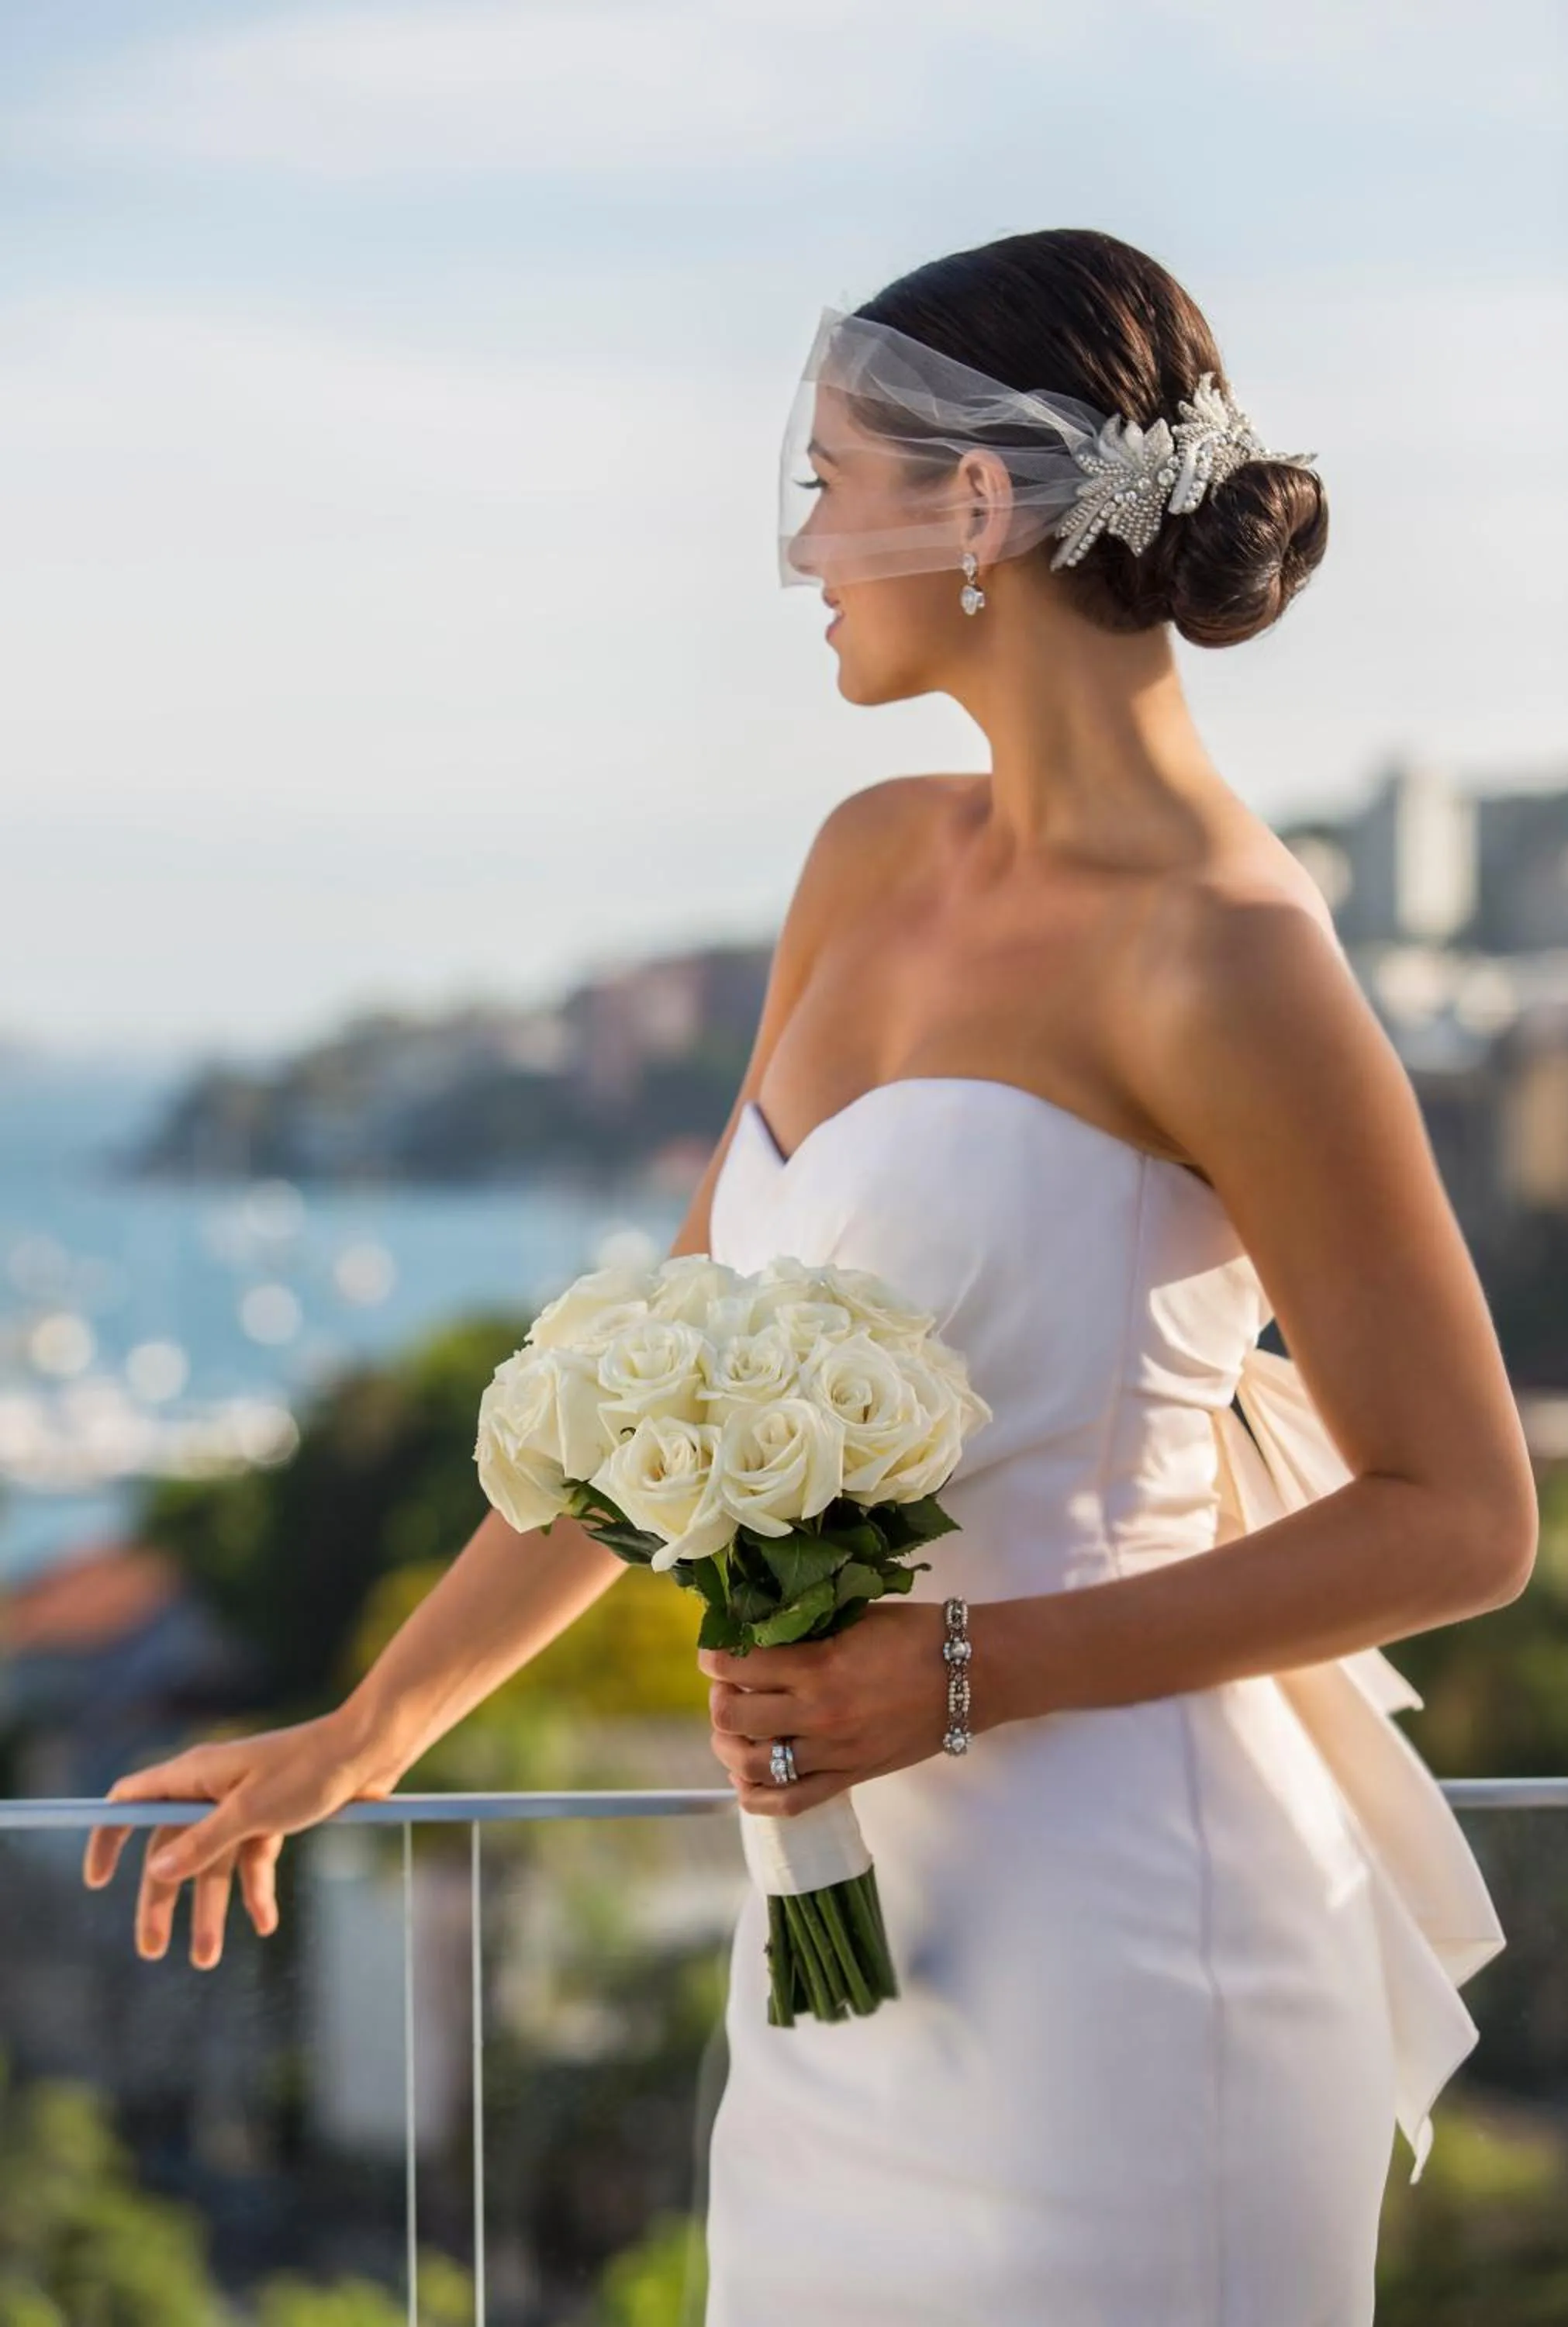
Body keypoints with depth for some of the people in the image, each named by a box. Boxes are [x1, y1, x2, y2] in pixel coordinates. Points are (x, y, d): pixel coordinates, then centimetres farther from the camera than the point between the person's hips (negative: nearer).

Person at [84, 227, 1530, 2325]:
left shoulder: (1221, 958, -15)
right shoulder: (876, 864, 8)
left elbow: (1461, 1517, -12)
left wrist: (966, 1672, -18)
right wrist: (370, 1730, 18)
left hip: (1106, 1948, -7)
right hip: (854, 1920, 7)